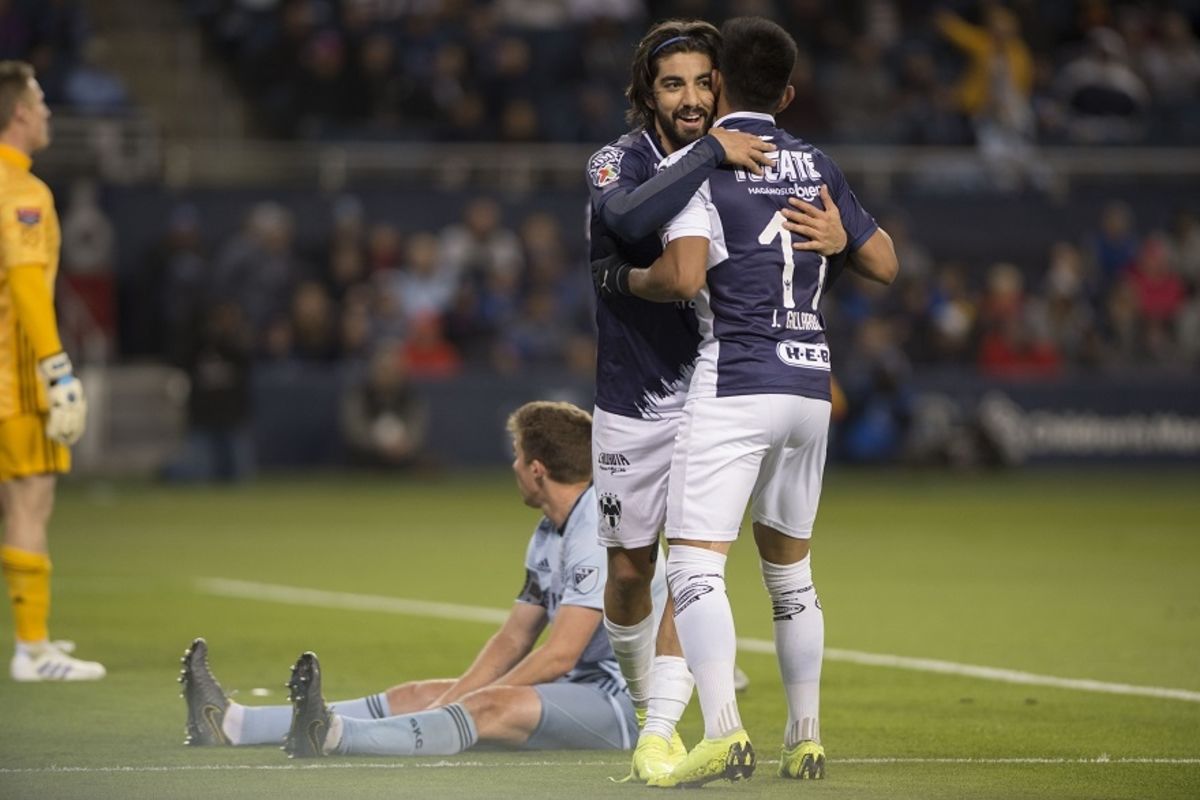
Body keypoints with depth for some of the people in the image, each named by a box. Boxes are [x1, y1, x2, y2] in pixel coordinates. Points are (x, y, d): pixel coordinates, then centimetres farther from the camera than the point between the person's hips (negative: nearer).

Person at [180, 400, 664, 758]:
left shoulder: (599, 531, -16)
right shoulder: (549, 535, 17)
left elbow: (559, 655, -22)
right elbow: (514, 640, 15)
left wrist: (465, 701, -16)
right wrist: (452, 700, -1)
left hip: (618, 701, -9)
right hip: (572, 691, 9)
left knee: (490, 707, -33)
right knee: (421, 696, 0)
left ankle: (333, 735, -58)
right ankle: (231, 725, -8)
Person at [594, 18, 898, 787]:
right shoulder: (818, 166, 11)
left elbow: (684, 276, -19)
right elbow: (884, 264, 16)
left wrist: (625, 278, 0)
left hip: (734, 385, -6)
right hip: (811, 382, 6)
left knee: (697, 565, -11)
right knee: (790, 568, 19)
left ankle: (724, 731, -27)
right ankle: (806, 737, 21)